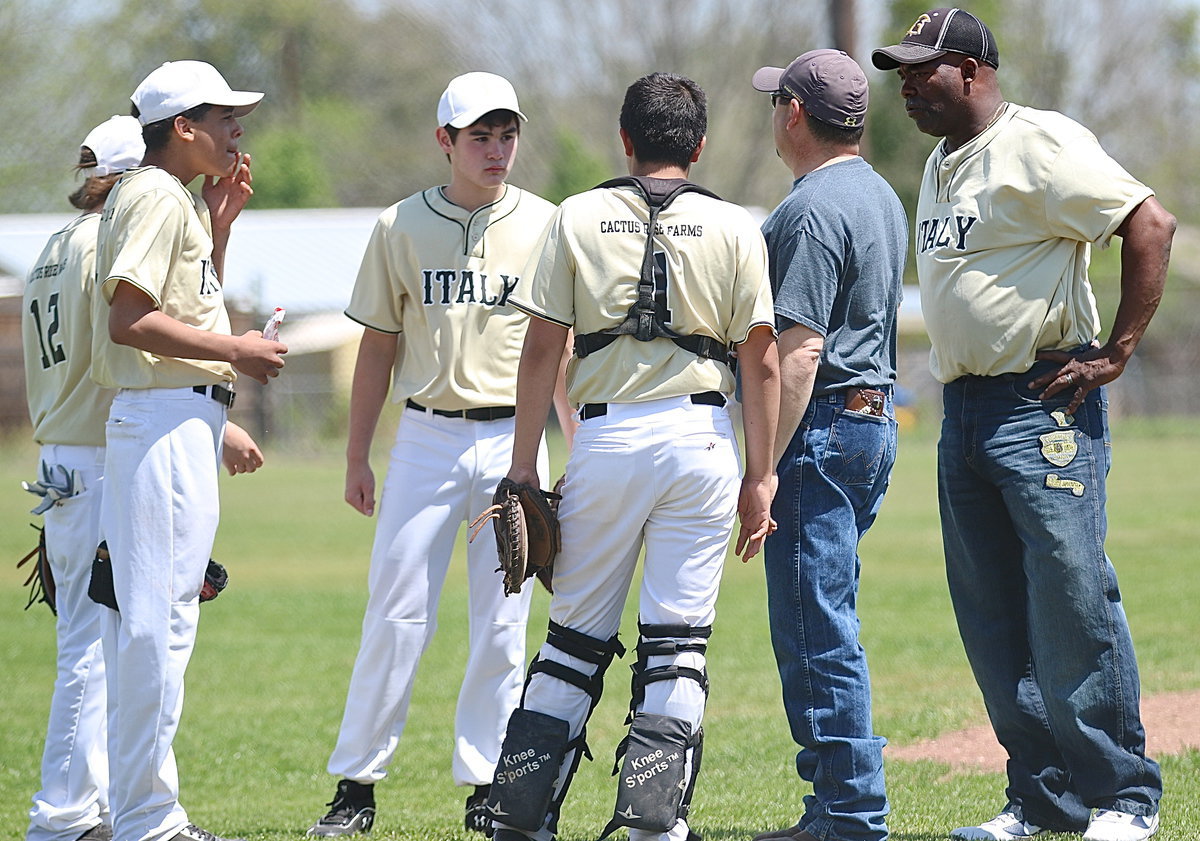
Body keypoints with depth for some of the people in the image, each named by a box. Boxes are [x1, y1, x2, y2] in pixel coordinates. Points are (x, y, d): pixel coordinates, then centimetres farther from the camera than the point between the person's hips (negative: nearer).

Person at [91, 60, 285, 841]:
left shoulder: (180, 200, 20)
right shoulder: (154, 197, -12)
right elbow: (130, 319, -21)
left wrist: (219, 225, 19)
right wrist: (237, 352, -16)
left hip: (182, 419, 11)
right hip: (167, 420, -11)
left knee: (149, 620, 12)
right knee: (160, 620, -10)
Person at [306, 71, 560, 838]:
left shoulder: (543, 227, 4)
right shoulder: (401, 227, 4)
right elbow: (378, 349, 8)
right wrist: (357, 457, 6)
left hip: (512, 438, 0)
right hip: (426, 437, 0)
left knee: (502, 623, 3)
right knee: (396, 614, -3)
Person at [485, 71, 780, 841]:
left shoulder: (578, 218, 5)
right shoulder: (733, 229, 4)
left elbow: (542, 349, 1)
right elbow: (761, 359, 0)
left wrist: (524, 466, 4)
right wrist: (760, 476, 3)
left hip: (605, 438, 1)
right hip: (701, 439, -1)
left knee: (577, 634, 9)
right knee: (679, 638, 3)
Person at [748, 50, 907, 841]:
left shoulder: (812, 210, -16)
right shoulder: (882, 196, 16)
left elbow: (801, 350, -22)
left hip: (823, 426, -10)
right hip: (875, 423, 10)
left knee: (817, 633, -7)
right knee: (821, 627, 15)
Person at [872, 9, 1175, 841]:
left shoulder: (1038, 143, -11)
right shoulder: (941, 165, 17)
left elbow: (1151, 225, -17)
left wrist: (1116, 353, -17)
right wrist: (958, 387, 14)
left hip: (1045, 407, -9)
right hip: (964, 413, 9)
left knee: (1075, 606, -9)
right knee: (994, 624, 8)